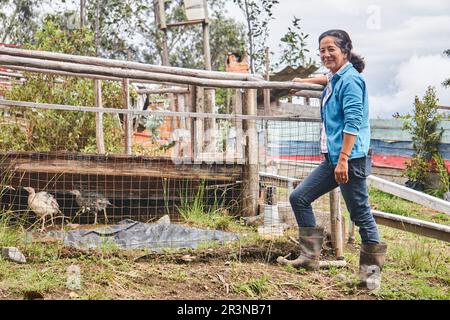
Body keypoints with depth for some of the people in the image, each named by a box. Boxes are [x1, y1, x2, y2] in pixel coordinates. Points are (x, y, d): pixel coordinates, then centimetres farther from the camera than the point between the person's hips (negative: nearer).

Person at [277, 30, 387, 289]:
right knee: (299, 198, 9)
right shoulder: (335, 80, 16)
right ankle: (310, 257, 12)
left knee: (361, 214, -4)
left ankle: (372, 269, 7)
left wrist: (343, 159, -25)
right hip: (333, 158, 10)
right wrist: (305, 81, 53)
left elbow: (353, 122, -19)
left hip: (350, 159, -10)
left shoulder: (350, 80, -10)